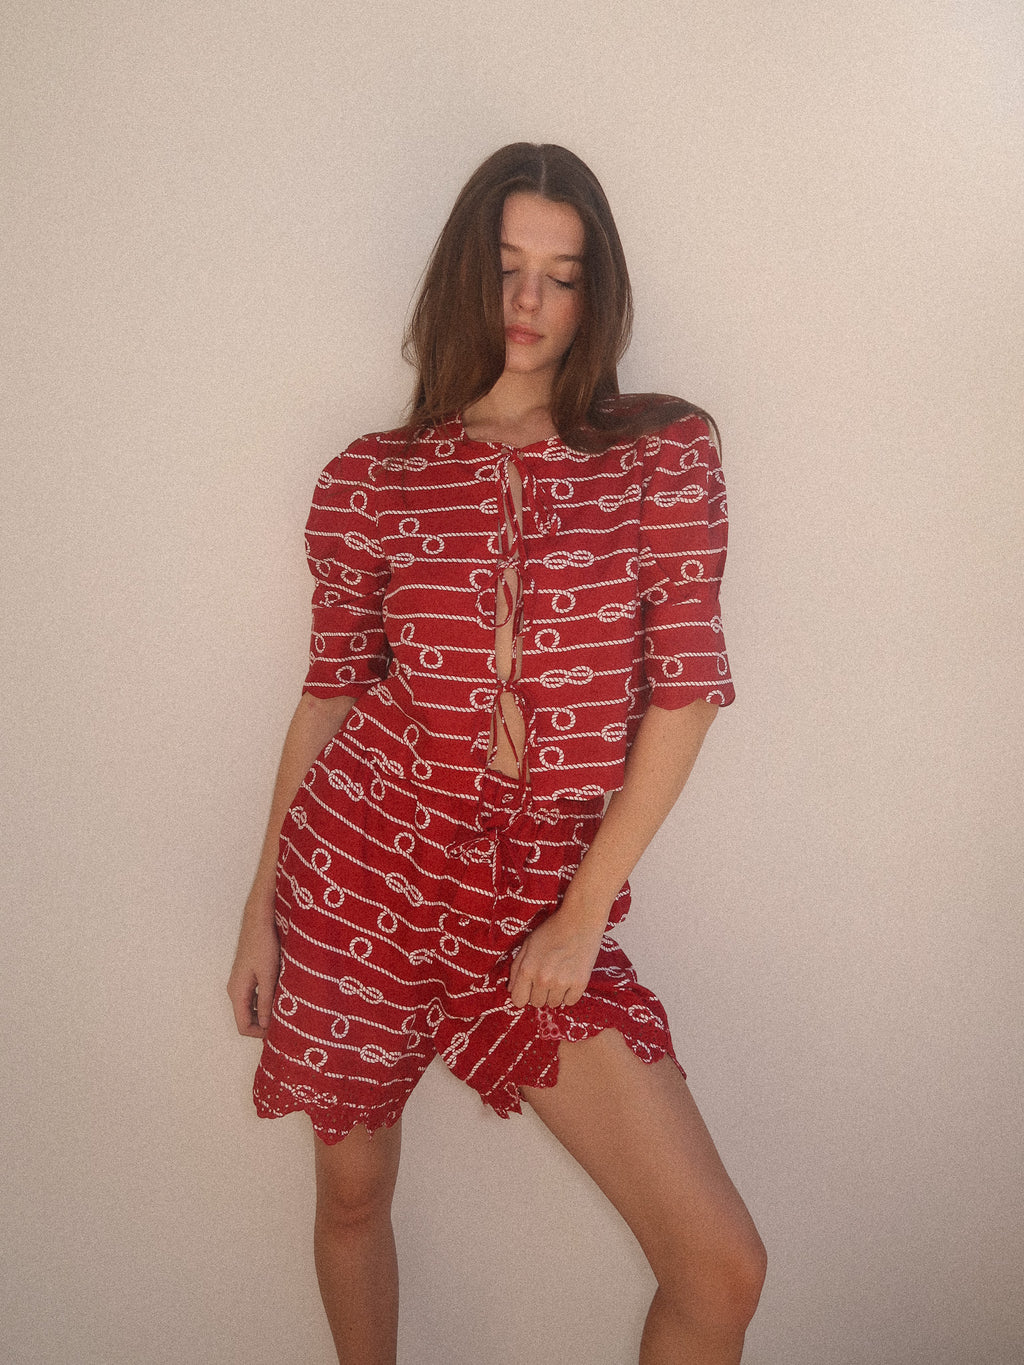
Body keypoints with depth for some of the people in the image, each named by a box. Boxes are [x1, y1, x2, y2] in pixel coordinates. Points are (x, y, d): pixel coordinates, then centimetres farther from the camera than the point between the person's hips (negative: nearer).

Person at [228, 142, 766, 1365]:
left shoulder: (665, 452, 0)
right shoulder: (369, 481, 2)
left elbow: (687, 688, -5)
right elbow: (329, 695, 7)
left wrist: (584, 911, -9)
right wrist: (261, 910, 8)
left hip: (547, 900, 0)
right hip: (364, 867, 1)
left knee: (722, 1265, -1)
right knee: (353, 1192, 18)